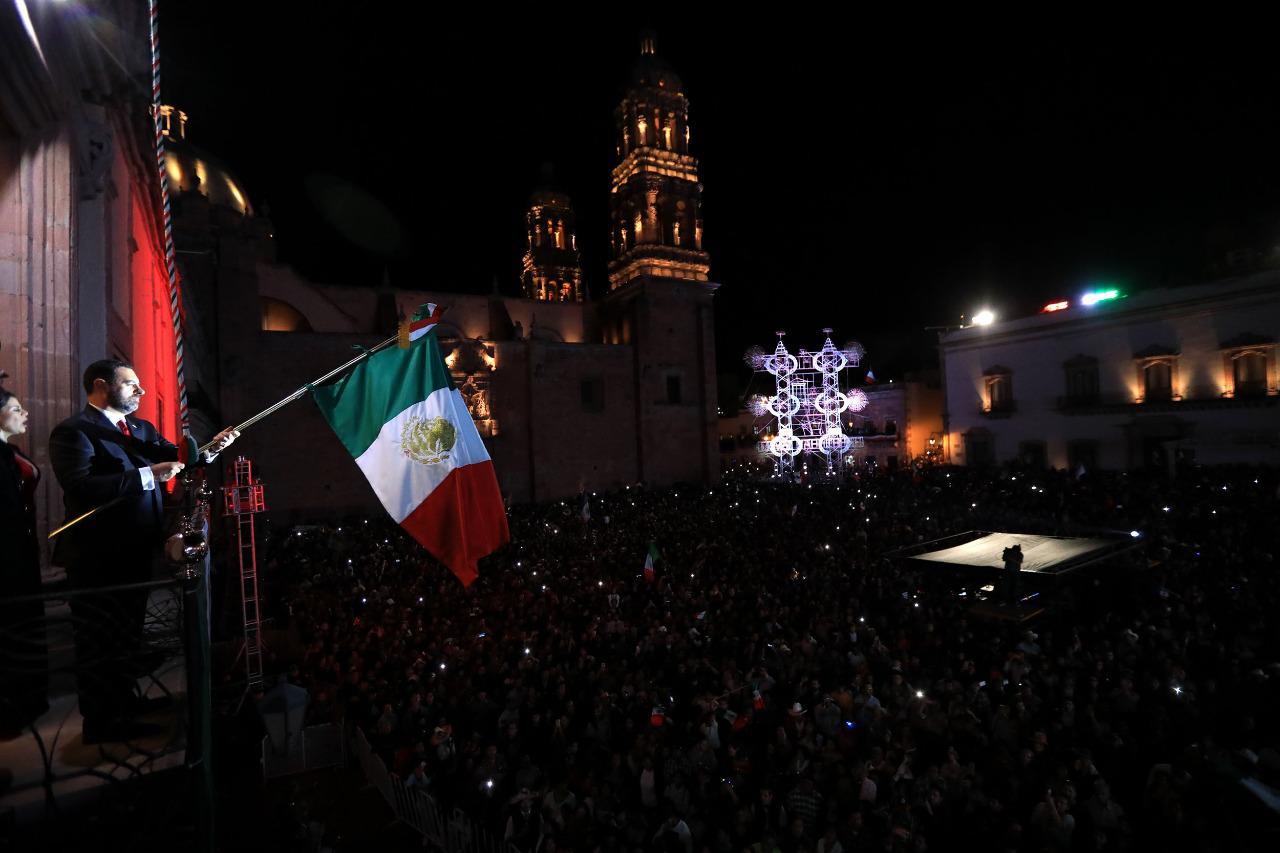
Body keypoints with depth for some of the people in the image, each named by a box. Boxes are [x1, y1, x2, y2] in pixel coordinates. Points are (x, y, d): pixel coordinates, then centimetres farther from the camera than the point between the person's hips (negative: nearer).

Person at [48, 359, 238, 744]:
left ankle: (123, 699, 39)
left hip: (136, 552, 9)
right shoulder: (73, 431, -15)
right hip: (98, 557, -8)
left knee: (127, 635, 22)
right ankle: (101, 722, 20)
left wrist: (210, 449, -13)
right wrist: (147, 475, -30)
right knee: (100, 641, 6)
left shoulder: (141, 428, 12)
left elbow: (177, 459, 4)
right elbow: (80, 487, -28)